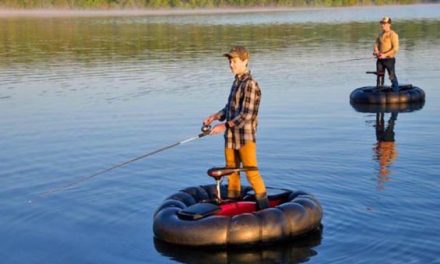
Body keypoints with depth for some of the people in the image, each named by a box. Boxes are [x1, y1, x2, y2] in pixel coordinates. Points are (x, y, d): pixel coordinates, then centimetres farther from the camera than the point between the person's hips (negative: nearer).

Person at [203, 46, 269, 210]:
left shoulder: (250, 85, -15)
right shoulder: (236, 81, 12)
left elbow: (246, 115, -21)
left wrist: (225, 125, -21)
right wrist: (215, 116, 6)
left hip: (245, 137, -9)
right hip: (231, 137, 9)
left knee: (252, 173, -6)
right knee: (232, 172, 14)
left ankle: (264, 207, 2)